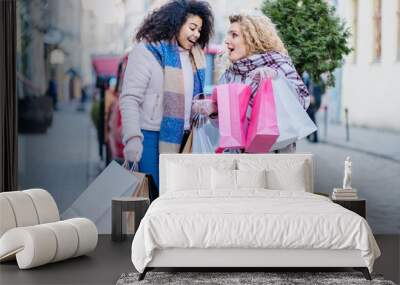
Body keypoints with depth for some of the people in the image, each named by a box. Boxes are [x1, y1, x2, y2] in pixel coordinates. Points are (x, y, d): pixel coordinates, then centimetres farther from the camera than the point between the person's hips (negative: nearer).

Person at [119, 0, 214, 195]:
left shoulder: (194, 56, 14)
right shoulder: (147, 51, -6)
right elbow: (129, 99, -13)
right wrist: (132, 138, -23)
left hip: (182, 140, 6)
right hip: (151, 139, -6)